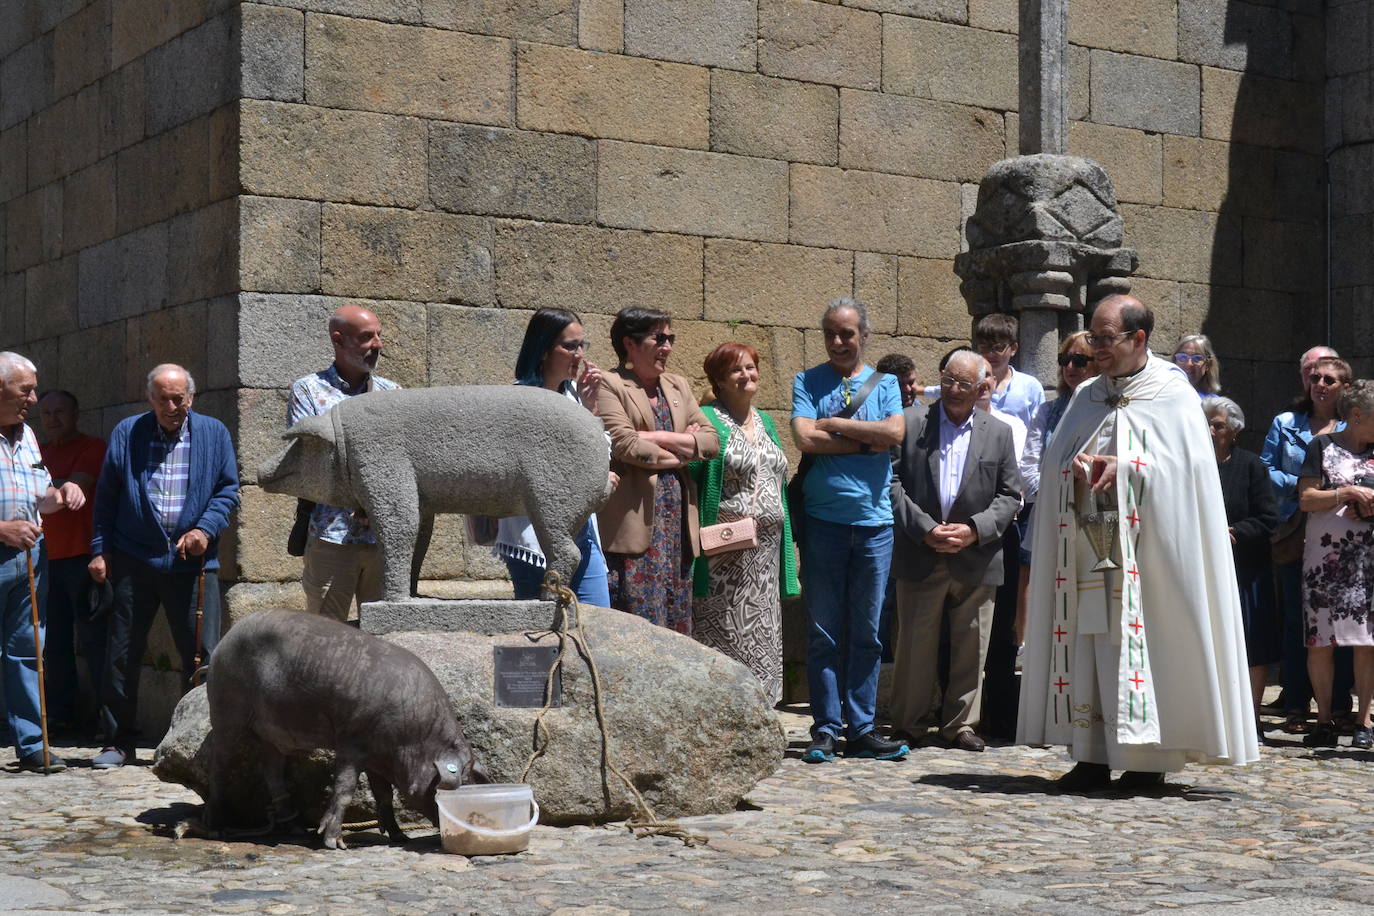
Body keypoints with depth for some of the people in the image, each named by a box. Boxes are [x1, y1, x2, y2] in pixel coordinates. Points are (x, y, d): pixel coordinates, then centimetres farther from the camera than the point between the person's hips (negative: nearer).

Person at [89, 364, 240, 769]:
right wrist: (100, 550, 2)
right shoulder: (126, 434, 7)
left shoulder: (214, 433, 7)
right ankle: (120, 741, 16)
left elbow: (228, 490, 7)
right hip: (133, 560, 0)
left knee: (202, 656, 0)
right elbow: (106, 496, 8)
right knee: (122, 655, 4)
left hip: (193, 560, 0)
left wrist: (205, 528, -9)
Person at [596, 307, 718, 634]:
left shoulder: (679, 386, 18)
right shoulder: (609, 385, -2)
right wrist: (680, 451, -1)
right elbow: (624, 444, -15)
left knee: (676, 622, 7)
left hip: (677, 519, 7)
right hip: (633, 520, -6)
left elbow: (711, 441, 7)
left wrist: (657, 438, -6)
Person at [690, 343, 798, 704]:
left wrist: (783, 549, 15)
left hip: (766, 552, 7)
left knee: (761, 637, 9)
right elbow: (688, 476, -10)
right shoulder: (708, 421, -4)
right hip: (726, 551, -7)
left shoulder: (765, 422, 17)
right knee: (723, 634, -5)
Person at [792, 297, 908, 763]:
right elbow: (805, 437, -10)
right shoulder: (808, 382, 7)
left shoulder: (884, 383, 11)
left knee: (867, 632, 5)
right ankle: (825, 728, 7)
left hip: (874, 521, 2)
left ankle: (860, 728, 12)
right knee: (824, 631, 1)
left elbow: (895, 432, -8)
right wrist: (866, 442, -7)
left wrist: (834, 424, -7)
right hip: (822, 519, -2)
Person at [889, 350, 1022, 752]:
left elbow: (1010, 495, 7)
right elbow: (892, 481, -1)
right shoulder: (911, 423, 4)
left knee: (970, 646, 6)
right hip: (920, 556, -1)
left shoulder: (999, 433, 9)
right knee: (916, 643, 4)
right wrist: (924, 529, -12)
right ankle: (912, 723, 15)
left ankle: (960, 723, 17)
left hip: (976, 560, 1)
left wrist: (974, 530, -9)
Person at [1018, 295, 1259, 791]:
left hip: (1144, 551, -5)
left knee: (1144, 645, -7)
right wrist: (1077, 467, -8)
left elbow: (1185, 467, -8)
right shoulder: (1085, 397, 17)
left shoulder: (1173, 396, 1)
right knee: (1088, 643, 1)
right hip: (1088, 549, 5)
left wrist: (1125, 468, -17)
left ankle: (1150, 759, -1)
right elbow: (1053, 461, 13)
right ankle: (1092, 756, 4)